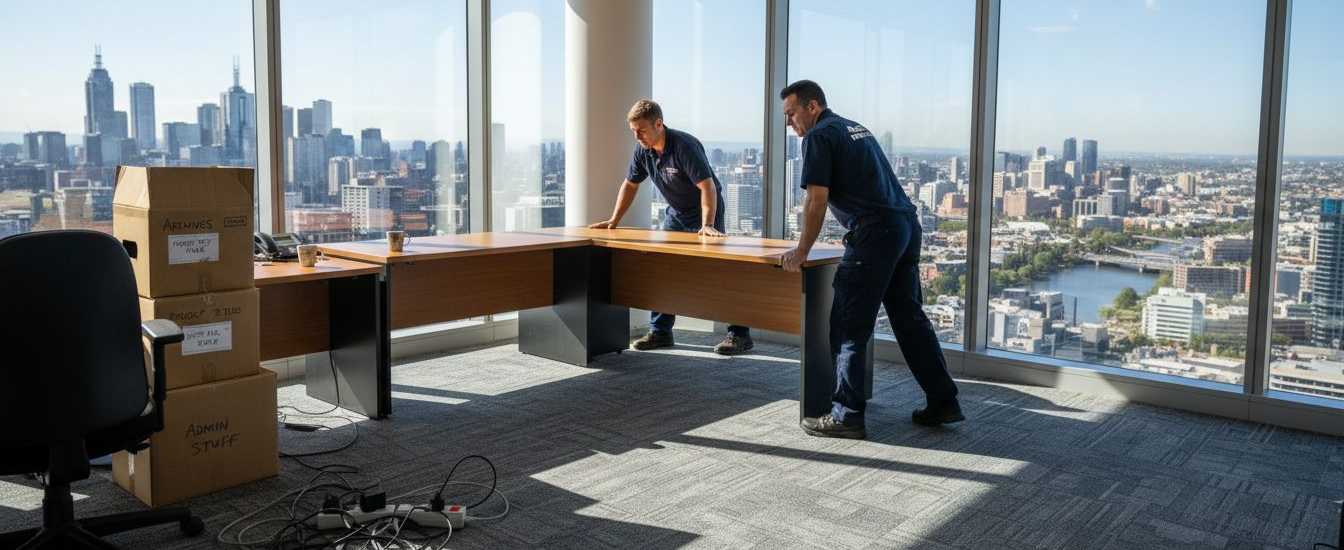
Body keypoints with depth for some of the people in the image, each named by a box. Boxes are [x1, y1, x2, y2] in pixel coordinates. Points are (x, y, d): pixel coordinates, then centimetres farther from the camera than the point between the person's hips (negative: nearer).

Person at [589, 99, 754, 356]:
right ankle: (659, 332, 13)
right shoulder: (643, 150, -5)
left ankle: (739, 334, -3)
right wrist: (614, 220, 2)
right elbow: (630, 185, 7)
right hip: (676, 213, 8)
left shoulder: (685, 146, -28)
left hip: (705, 211, -7)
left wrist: (707, 225, -42)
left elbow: (708, 186, -33)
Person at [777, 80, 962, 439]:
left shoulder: (819, 136, -3)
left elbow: (817, 200, -9)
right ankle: (943, 402, 20)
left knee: (848, 328, -4)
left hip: (876, 233, -9)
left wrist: (802, 251, -3)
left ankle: (846, 416, -3)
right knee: (909, 318, 15)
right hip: (907, 224, 9)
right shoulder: (855, 128, 24)